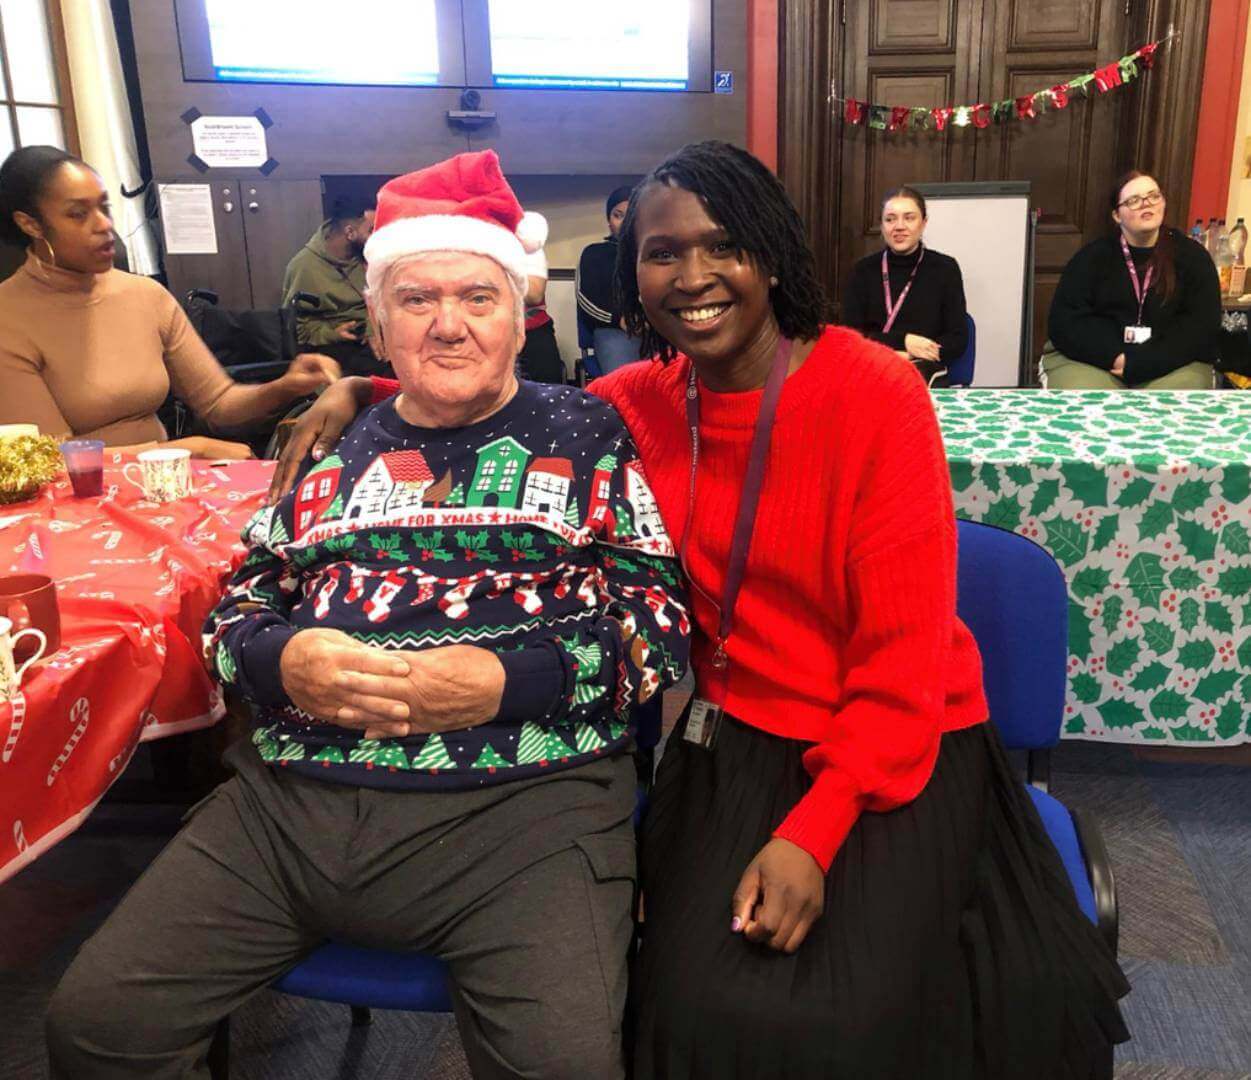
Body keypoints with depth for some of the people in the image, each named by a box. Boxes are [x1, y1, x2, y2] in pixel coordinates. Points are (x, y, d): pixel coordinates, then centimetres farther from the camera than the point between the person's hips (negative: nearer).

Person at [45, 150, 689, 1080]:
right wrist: (283, 661, -4)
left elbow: (659, 623, 1)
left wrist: (507, 682, -14)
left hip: (523, 798, -3)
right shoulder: (331, 446, 18)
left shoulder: (588, 433, 8)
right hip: (288, 800, 4)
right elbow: (236, 610, 20)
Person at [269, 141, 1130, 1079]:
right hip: (737, 744, 3)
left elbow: (904, 653, -14)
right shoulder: (642, 401, 0)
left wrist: (812, 832, -22)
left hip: (893, 752, -3)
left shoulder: (877, 393, -14)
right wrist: (364, 393, -2)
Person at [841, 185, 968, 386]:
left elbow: (957, 341, 0)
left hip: (925, 373, 0)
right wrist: (902, 341, -13)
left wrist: (906, 356, -13)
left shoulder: (945, 268, 4)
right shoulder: (863, 270, 7)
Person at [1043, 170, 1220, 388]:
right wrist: (1116, 357, -19)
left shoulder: (1192, 256, 7)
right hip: (1096, 361, -1)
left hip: (1171, 365, 1)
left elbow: (1203, 325, -3)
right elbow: (1064, 321, -4)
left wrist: (1141, 363, -17)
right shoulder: (1092, 256, 6)